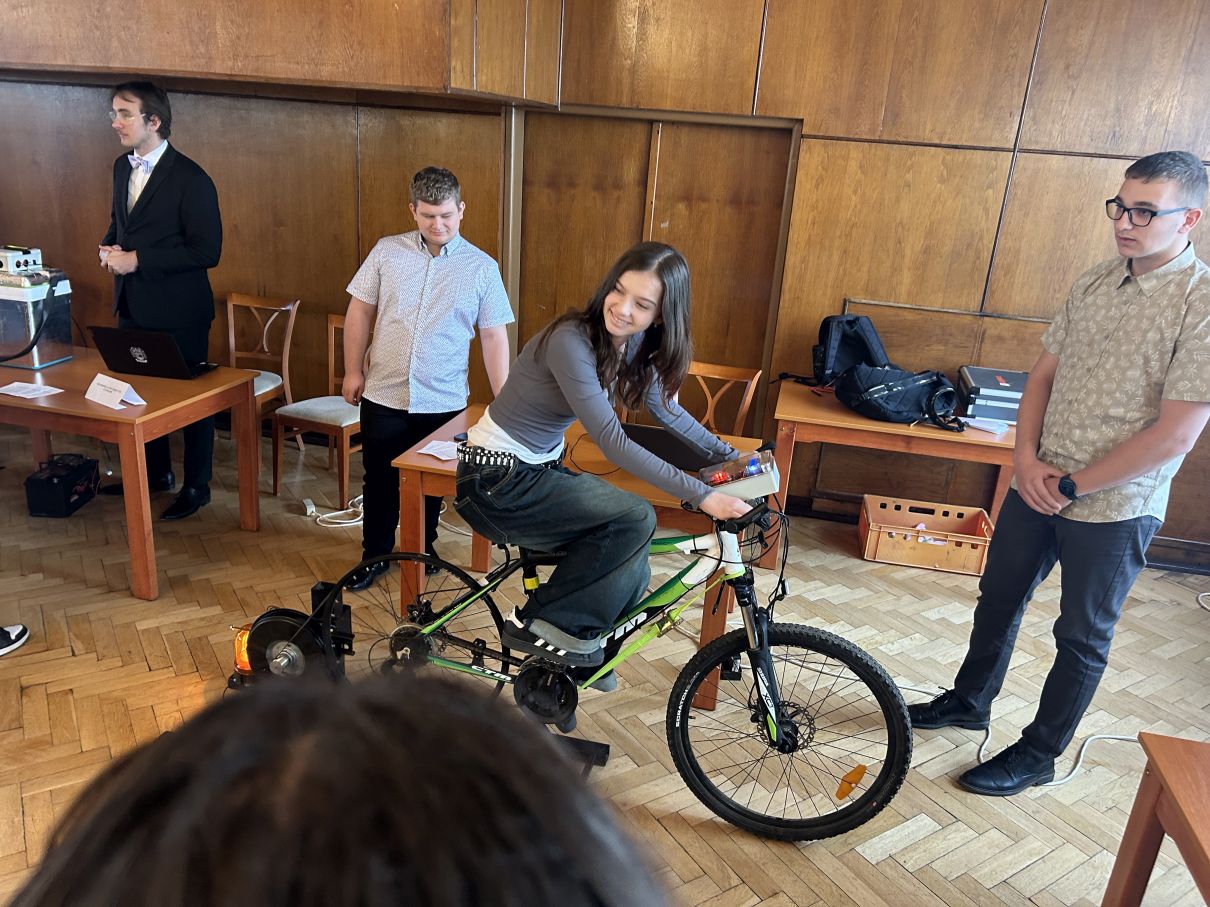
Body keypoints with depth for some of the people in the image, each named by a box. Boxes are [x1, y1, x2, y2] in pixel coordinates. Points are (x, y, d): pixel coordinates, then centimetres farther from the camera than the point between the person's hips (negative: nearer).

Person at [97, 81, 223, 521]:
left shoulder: (190, 179, -16)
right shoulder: (122, 166, 8)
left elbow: (207, 251, -19)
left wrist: (137, 260, -20)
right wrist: (109, 248, 0)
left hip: (177, 309, -8)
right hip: (132, 304, 8)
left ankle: (196, 486, 20)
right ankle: (155, 472, 36)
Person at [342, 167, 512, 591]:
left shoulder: (482, 267, -3)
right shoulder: (387, 251, -1)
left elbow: (494, 336, -2)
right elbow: (360, 311, 6)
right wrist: (353, 370, 4)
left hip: (443, 402, -1)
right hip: (383, 396, 1)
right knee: (379, 480, 12)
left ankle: (422, 550, 35)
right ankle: (374, 554, 31)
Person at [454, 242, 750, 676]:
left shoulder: (634, 345, -2)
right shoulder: (571, 341, -27)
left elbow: (667, 411, 13)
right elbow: (614, 444, -30)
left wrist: (731, 456, 5)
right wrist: (703, 496, -30)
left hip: (540, 469, 8)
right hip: (495, 481, -8)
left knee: (629, 573, -1)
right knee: (635, 518, -22)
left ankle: (584, 649, 24)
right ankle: (537, 624, -9)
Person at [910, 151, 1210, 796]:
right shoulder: (1095, 283, 2)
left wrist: (1072, 485, -15)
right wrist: (1026, 455, -7)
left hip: (1113, 506, -6)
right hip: (1038, 486, 6)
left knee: (1083, 637, 12)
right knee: (999, 597, 19)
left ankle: (1039, 754, 30)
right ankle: (970, 701, 41)